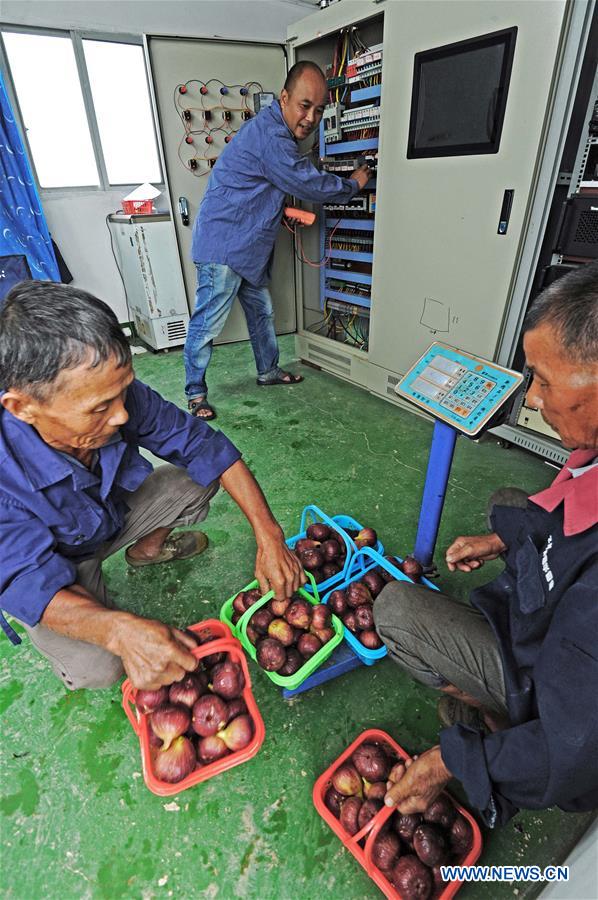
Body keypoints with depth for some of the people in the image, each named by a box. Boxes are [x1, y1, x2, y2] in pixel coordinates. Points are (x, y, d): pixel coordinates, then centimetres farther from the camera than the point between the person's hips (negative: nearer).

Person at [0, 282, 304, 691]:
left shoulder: (120, 397, -31)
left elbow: (206, 446, -25)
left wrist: (270, 539, -28)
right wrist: (119, 629, -55)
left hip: (115, 512, 4)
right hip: (45, 559, -4)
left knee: (198, 480, -11)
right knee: (97, 669, -22)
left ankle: (148, 548, 19)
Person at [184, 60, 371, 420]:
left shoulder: (279, 133, 14)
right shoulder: (270, 135, -19)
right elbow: (310, 185, -15)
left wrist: (284, 211, 11)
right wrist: (353, 185, 0)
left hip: (249, 246, 10)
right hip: (223, 245, -10)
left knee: (262, 311, 17)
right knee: (208, 323, -5)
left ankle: (269, 371, 34)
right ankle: (195, 391, 6)